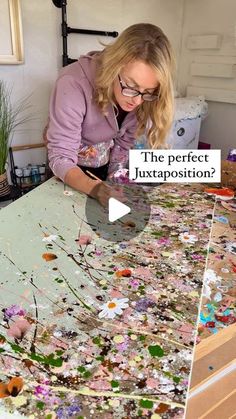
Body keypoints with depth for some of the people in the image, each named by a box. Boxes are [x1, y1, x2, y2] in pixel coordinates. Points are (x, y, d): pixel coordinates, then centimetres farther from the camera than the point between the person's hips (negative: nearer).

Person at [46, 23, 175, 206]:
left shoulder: (142, 97, -18)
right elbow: (61, 157, -32)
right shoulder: (74, 84, -33)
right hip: (72, 172, -3)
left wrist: (113, 183, -9)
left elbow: (124, 143, -5)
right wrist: (94, 188, -47)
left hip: (106, 168, 4)